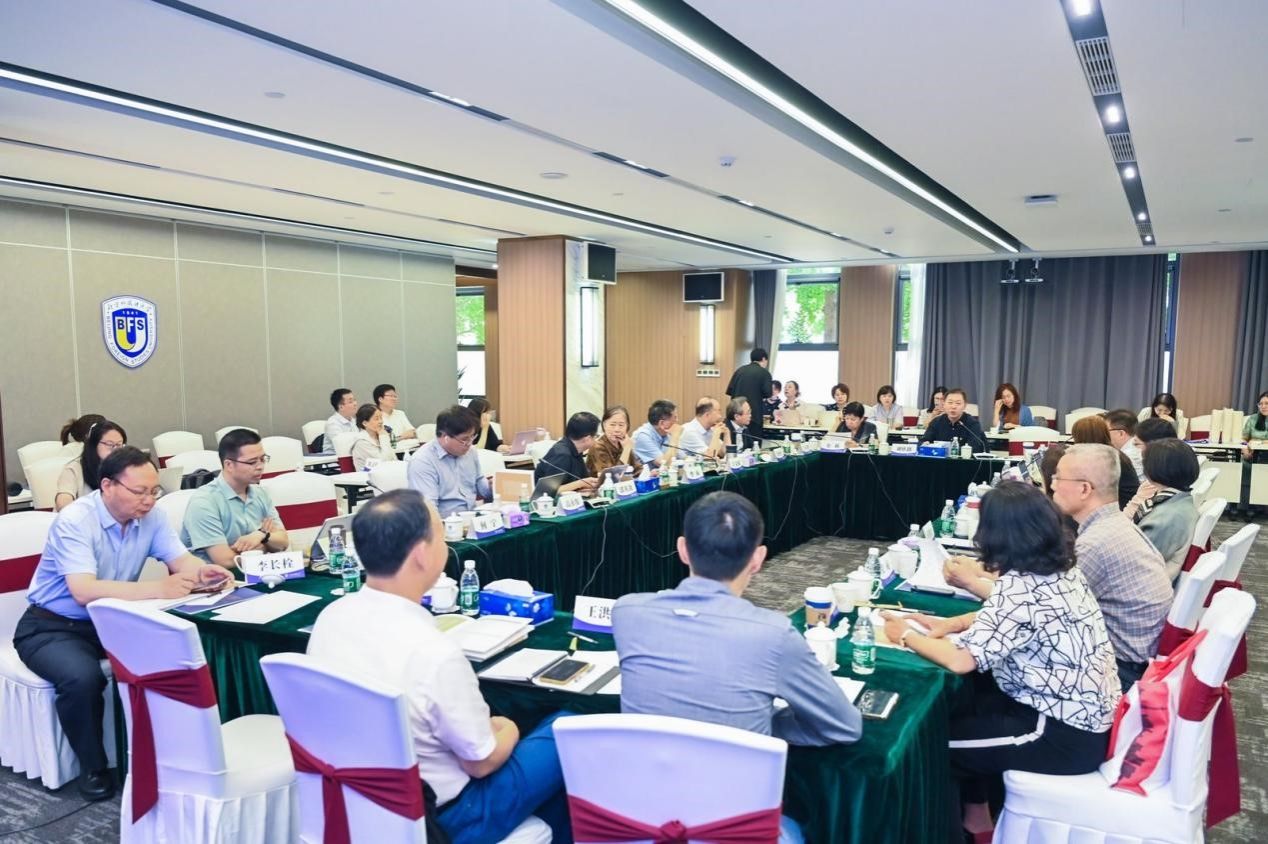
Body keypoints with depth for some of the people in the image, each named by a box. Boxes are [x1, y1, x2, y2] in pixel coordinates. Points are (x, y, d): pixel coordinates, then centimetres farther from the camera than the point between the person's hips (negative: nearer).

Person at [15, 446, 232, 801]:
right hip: (52, 626, -5)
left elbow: (182, 560, -10)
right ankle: (93, 767, -8)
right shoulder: (75, 520, -25)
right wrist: (158, 589, -46)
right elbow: (84, 592, -37)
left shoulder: (150, 516, -7)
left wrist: (202, 573, -34)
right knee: (83, 677, -33)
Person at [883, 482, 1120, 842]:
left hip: (1068, 735, -9)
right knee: (958, 705, 19)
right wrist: (951, 624, 6)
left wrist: (906, 635, -9)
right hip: (1090, 713, 9)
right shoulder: (1061, 570, 2)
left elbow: (960, 661, -25)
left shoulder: (1020, 588, -25)